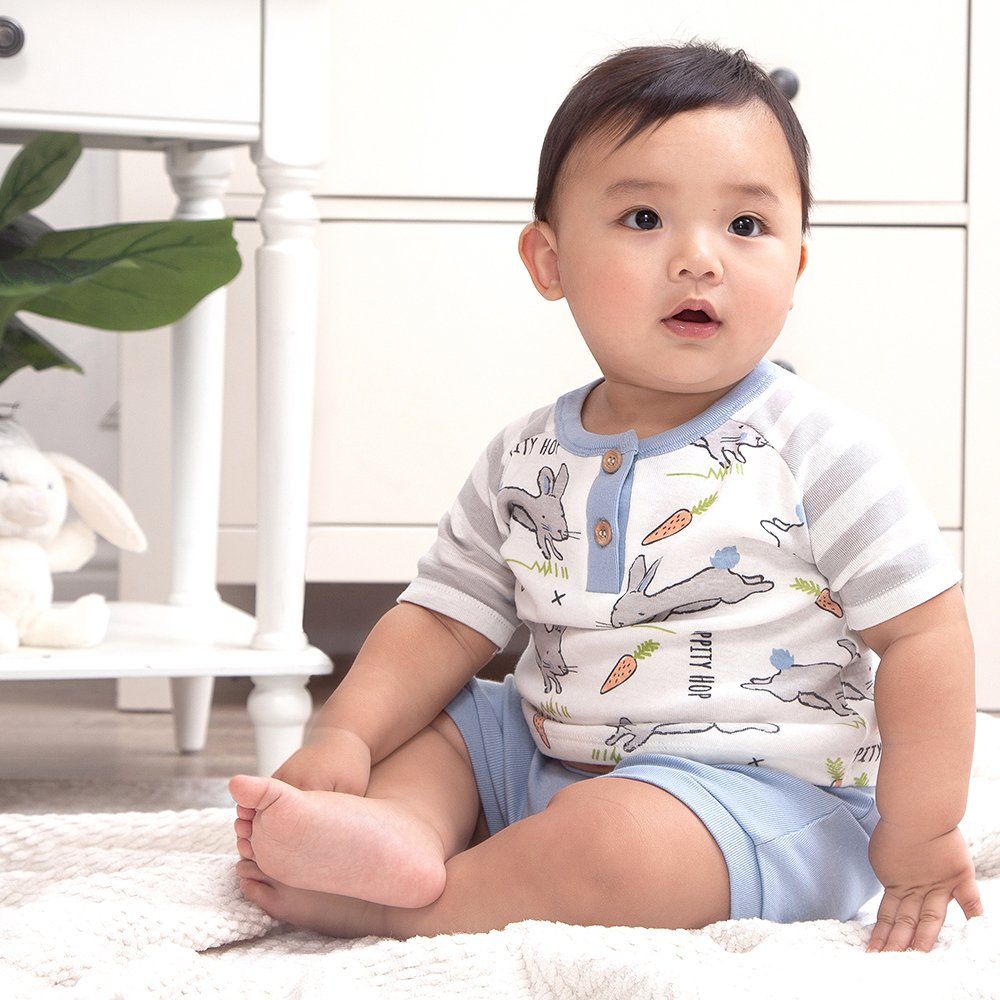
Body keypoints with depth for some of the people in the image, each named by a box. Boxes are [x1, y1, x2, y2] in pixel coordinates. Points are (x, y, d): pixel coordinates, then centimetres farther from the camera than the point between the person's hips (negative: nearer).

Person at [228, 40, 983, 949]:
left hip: (762, 793, -7)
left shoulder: (819, 448, -11)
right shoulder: (526, 461, 5)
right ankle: (398, 836, -30)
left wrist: (920, 832, -15)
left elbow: (923, 631, -11)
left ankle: (378, 909, -21)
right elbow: (441, 624, 7)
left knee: (612, 835, -34)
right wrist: (343, 740, -11)